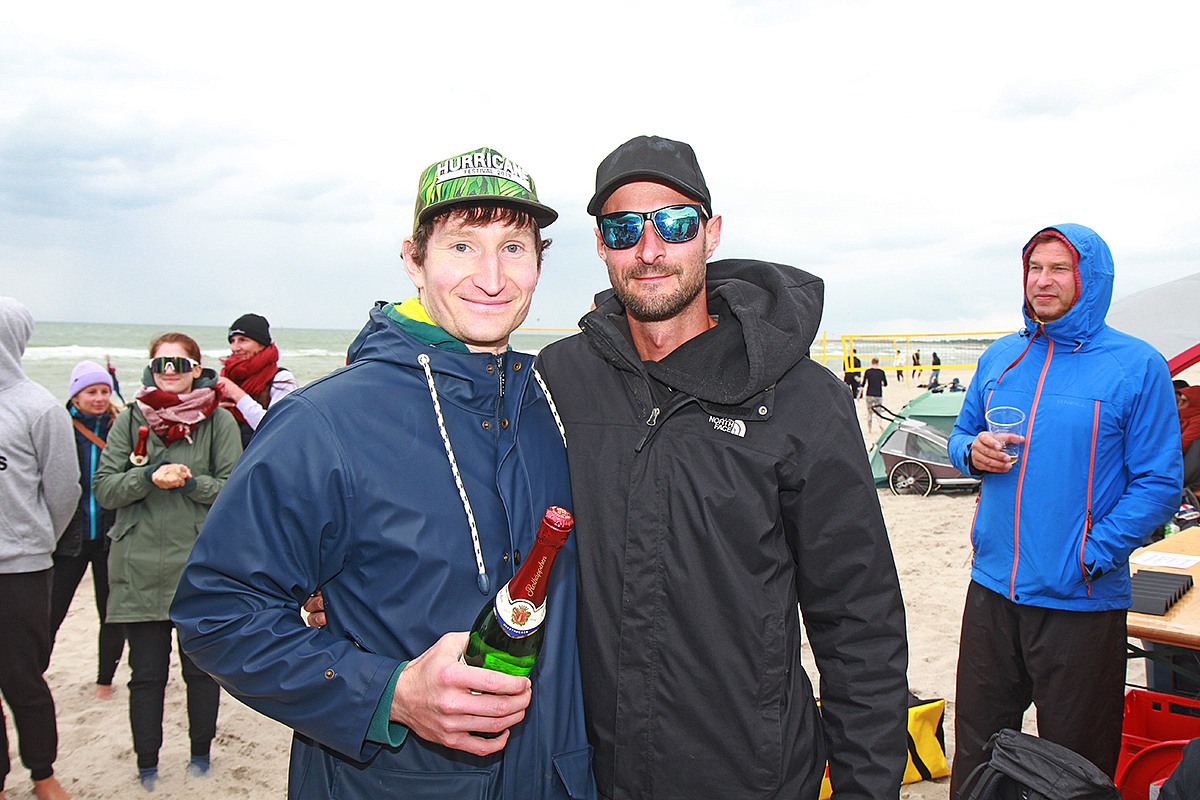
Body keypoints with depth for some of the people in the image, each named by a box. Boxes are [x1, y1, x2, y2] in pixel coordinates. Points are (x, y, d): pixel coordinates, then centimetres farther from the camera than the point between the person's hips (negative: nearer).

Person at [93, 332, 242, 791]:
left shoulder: (219, 421, 2)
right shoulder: (130, 420, 8)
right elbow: (104, 489, 1)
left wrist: (192, 482, -18)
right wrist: (149, 477, -15)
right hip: (140, 568, 1)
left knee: (201, 668, 11)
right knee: (146, 675, 7)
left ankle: (201, 755, 29)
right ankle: (147, 768, 22)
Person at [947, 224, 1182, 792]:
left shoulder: (1136, 367, -6)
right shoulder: (1000, 357, 8)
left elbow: (1159, 483, -8)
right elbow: (960, 437, 18)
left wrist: (1092, 557, -16)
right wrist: (973, 452, -5)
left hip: (1081, 601, -4)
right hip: (992, 588, 4)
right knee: (976, 750, 17)